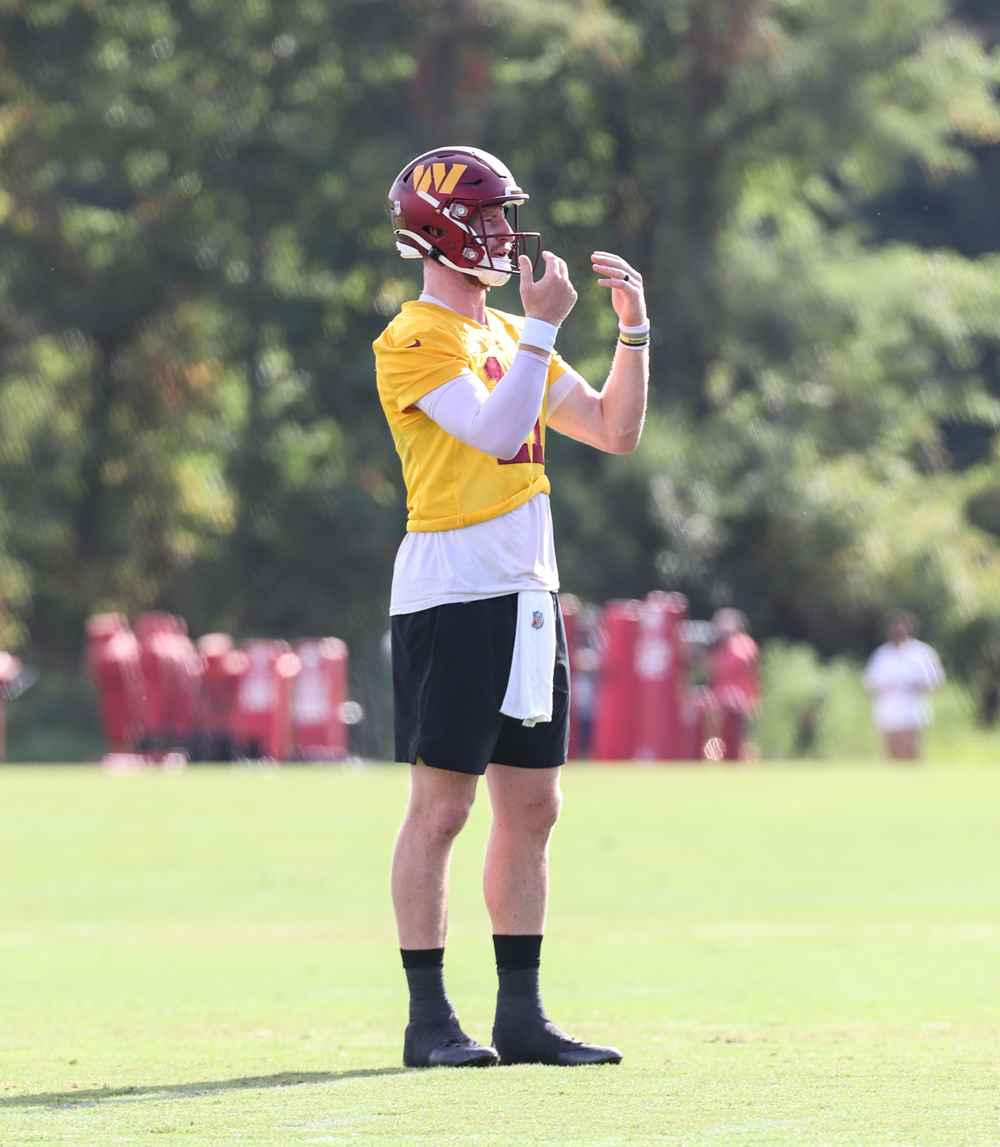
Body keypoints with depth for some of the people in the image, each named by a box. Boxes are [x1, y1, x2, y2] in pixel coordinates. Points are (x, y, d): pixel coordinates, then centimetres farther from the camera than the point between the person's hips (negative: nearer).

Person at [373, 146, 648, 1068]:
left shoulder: (511, 336, 18)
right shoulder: (414, 341, -8)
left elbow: (616, 431, 17)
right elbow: (498, 428, -20)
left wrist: (633, 327, 7)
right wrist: (543, 326, -16)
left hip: (527, 593, 9)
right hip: (452, 596, -8)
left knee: (532, 807, 8)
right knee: (441, 808, -6)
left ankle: (522, 1016, 13)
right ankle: (429, 1018, -2)